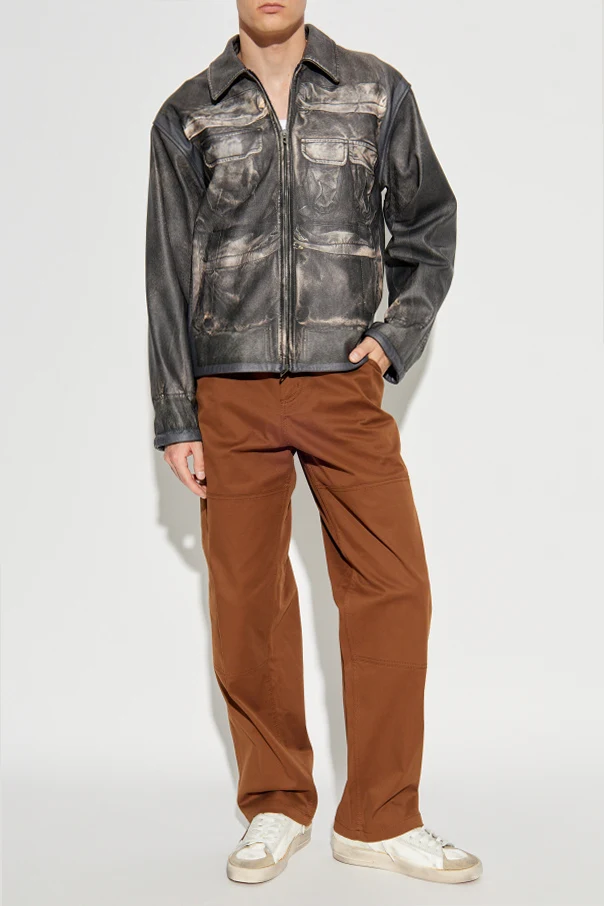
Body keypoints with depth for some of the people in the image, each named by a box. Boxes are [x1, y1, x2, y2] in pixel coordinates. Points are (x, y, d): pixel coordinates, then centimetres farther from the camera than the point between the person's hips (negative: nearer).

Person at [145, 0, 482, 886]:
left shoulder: (378, 92, 9)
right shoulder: (188, 116, 8)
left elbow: (427, 224, 14)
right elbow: (169, 274, 6)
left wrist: (400, 332, -2)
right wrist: (176, 419, 1)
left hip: (346, 386, 0)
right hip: (230, 393, 0)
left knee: (393, 587, -6)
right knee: (246, 599, 3)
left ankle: (379, 818, 8)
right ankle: (276, 807, 20)